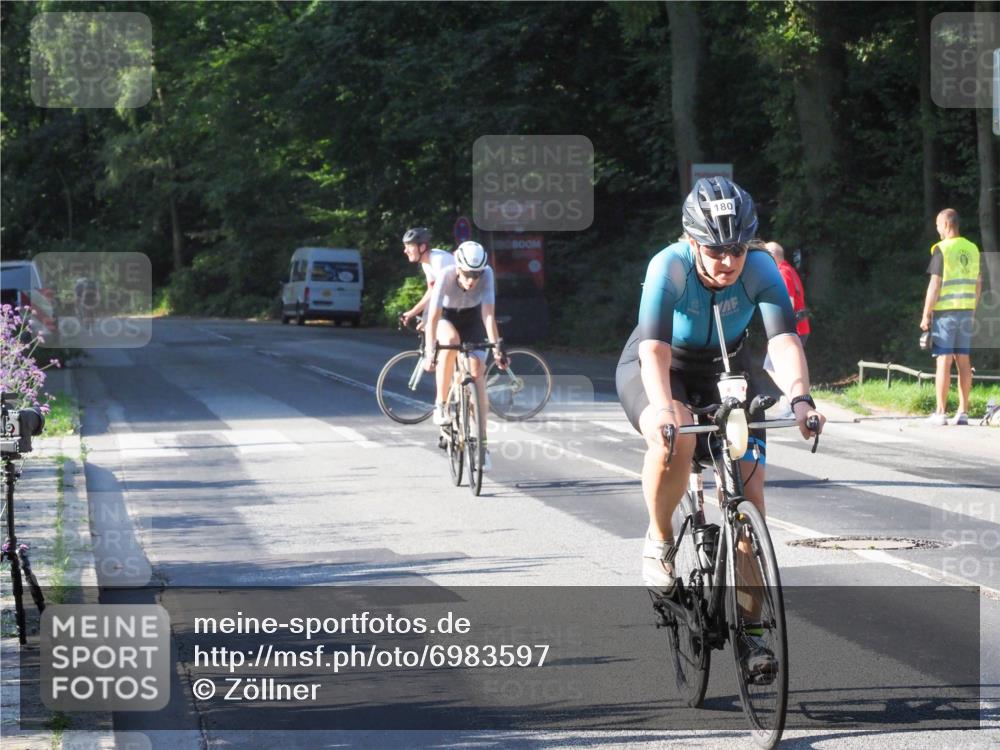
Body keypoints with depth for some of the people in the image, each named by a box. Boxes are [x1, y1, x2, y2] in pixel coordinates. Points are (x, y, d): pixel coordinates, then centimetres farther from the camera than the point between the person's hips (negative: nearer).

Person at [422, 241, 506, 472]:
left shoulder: (486, 274, -31)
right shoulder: (446, 276, -35)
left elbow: (488, 314, -34)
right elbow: (433, 318, -39)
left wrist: (496, 347, -43)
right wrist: (429, 352, -48)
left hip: (472, 318, 1)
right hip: (446, 317, -1)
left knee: (478, 370, -14)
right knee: (451, 340, -37)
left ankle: (480, 443, -9)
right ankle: (441, 404, -23)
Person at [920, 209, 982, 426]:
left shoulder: (942, 249, -10)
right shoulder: (973, 249, 9)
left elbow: (935, 284, -13)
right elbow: (978, 283, 13)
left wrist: (926, 315, -8)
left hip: (945, 310, -6)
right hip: (966, 310, 6)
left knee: (944, 361, -4)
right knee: (963, 361, 8)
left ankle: (940, 413, -4)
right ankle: (963, 412, 8)